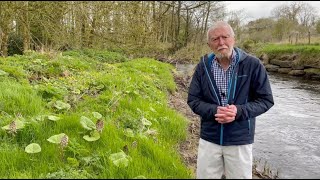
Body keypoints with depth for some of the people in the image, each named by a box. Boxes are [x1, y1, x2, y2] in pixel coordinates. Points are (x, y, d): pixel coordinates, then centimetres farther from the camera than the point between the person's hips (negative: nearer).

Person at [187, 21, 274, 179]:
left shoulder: (252, 64, -9)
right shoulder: (203, 66, -2)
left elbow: (266, 100, -4)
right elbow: (193, 99, 1)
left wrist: (239, 111, -21)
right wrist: (214, 111, -18)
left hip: (239, 140, -2)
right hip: (209, 138, 2)